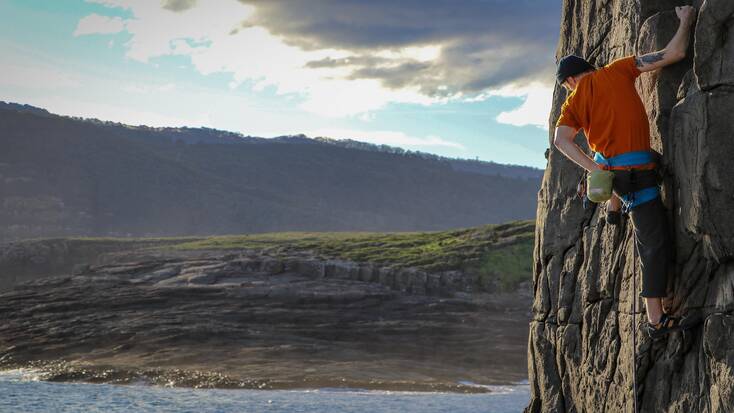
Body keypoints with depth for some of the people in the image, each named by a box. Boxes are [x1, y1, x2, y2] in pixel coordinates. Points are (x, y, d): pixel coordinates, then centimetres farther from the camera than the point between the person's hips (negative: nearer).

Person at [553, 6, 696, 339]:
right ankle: (656, 320, -6)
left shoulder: (573, 102, 8)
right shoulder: (617, 71, 3)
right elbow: (673, 54, 0)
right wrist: (686, 22, 16)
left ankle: (612, 209, 60)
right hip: (636, 172, -5)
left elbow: (561, 140, -11)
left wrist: (595, 169, -14)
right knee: (656, 243, -3)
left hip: (607, 169, 5)